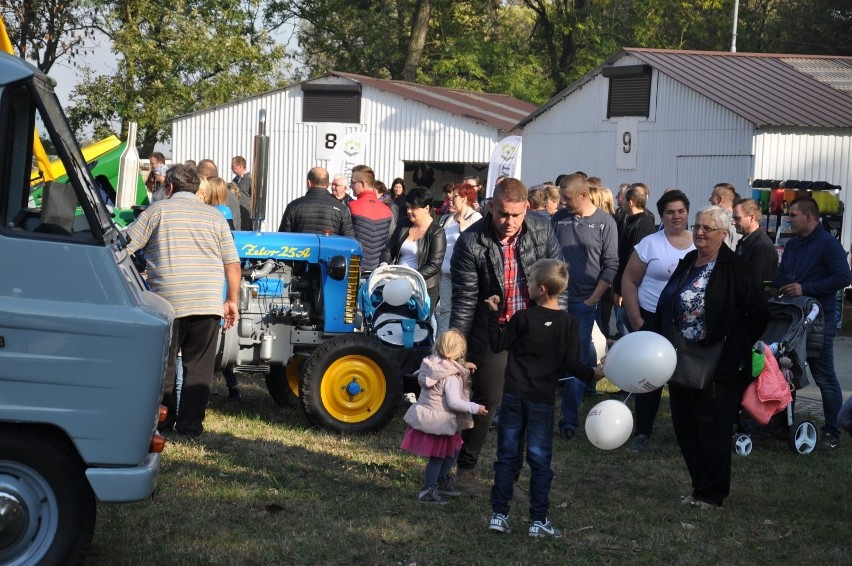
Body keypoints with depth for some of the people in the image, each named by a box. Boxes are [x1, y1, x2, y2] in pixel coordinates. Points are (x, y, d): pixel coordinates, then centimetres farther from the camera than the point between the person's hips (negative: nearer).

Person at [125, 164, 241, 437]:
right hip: (208, 302, 2)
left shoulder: (157, 210, 4)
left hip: (167, 301, -1)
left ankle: (162, 421, 16)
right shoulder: (215, 216, 11)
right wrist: (231, 301, 17)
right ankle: (190, 426, 5)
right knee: (199, 367, 7)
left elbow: (124, 247, 1)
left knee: (162, 364, 12)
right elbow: (233, 264, 9)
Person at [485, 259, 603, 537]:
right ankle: (538, 521, 6)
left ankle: (499, 515, 8)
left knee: (507, 456, 8)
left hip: (513, 396, 0)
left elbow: (498, 345, 4)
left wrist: (493, 314, 13)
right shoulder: (569, 323, -5)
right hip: (543, 400, 0)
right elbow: (571, 364, -6)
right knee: (540, 460, 6)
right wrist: (593, 374, 12)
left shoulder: (522, 318, -6)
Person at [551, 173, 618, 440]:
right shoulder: (558, 219, 6)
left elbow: (610, 266, -2)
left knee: (577, 359, 1)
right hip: (555, 298, 2)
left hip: (584, 301, -2)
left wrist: (593, 299, -7)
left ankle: (570, 420, 7)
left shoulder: (605, 223, -1)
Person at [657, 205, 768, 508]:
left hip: (717, 366, -8)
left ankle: (712, 493, 13)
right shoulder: (687, 263, 11)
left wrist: (736, 346, -6)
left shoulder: (734, 268, -12)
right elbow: (666, 308, 19)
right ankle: (700, 486, 25)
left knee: (713, 430, 1)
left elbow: (759, 313, -12)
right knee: (684, 427, 12)